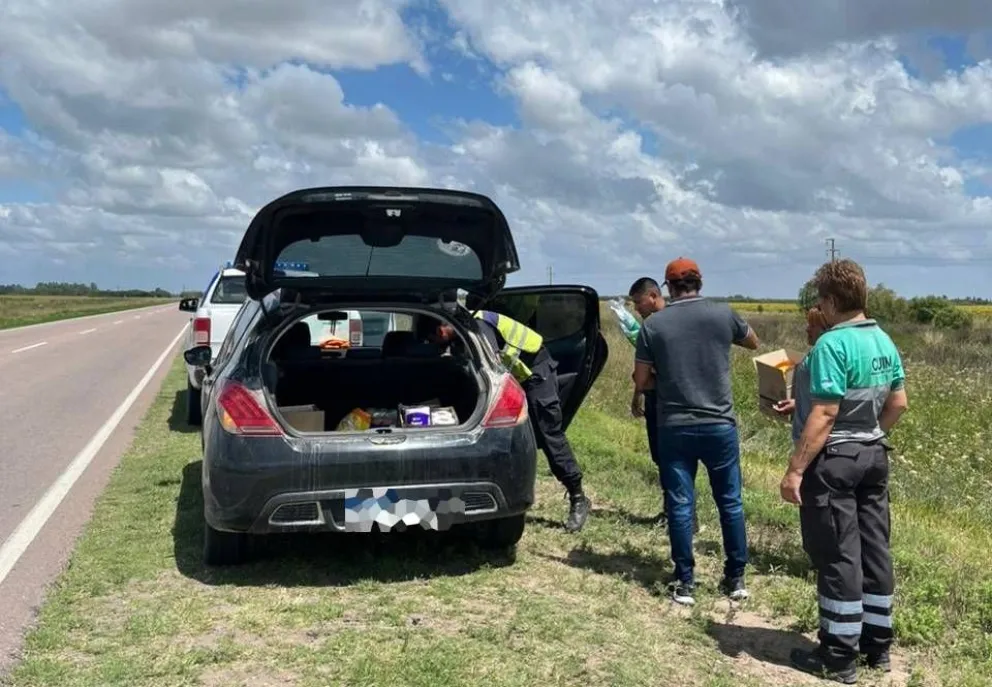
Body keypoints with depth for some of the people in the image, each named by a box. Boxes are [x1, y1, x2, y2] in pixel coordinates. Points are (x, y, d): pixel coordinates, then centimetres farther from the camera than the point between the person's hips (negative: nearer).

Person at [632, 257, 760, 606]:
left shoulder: (653, 324, -4)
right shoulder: (723, 314, -1)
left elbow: (641, 382, -1)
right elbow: (753, 342, 20)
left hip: (674, 428, -1)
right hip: (719, 425, 1)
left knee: (680, 504, 7)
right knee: (730, 502, 13)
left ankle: (685, 582, 13)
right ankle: (736, 577, 22)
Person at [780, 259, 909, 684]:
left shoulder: (833, 344, -20)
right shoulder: (884, 340, 6)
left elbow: (825, 415, -24)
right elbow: (899, 403, 13)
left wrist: (795, 469, -21)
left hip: (834, 460, -8)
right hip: (874, 455, 9)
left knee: (837, 557, 1)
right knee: (874, 550, 15)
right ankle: (878, 645, 28)